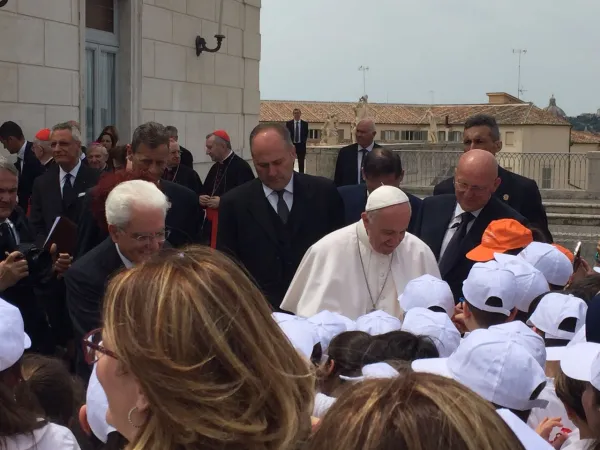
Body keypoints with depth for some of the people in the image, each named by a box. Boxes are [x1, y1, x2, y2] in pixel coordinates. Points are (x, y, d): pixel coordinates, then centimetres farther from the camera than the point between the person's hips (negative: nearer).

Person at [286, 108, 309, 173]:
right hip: (291, 145, 0)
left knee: (301, 163, 2)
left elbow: (306, 135, 5)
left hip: (301, 145, 0)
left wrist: (303, 142, -6)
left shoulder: (305, 123, 3)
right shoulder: (288, 123, 2)